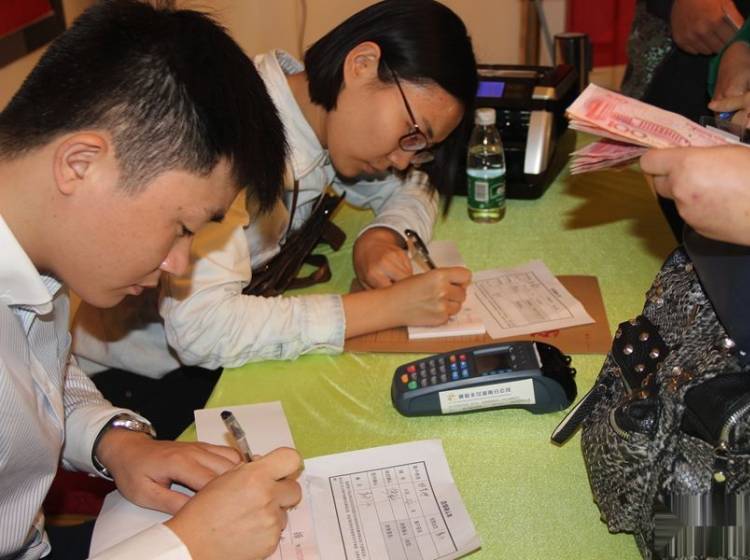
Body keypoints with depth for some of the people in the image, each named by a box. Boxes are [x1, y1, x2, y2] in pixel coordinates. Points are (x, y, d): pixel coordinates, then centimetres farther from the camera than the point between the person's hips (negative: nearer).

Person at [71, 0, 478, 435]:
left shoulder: (325, 107, -6)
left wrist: (383, 236, -14)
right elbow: (200, 326, -37)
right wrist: (390, 305, -33)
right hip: (125, 378, -7)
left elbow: (412, 188, 10)